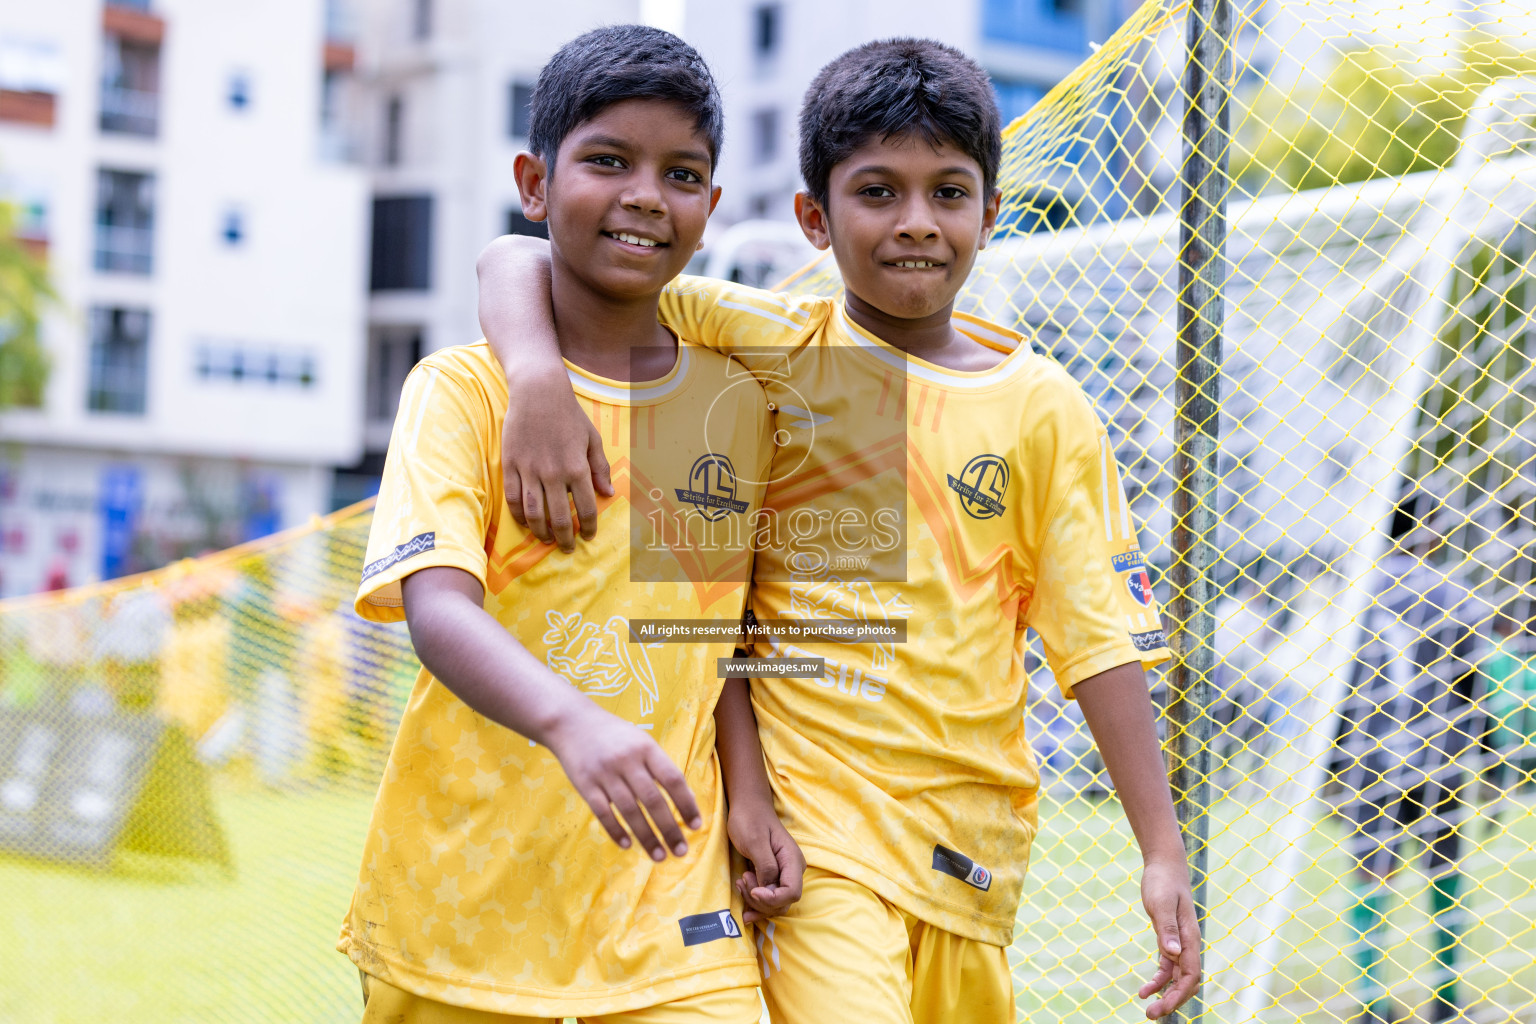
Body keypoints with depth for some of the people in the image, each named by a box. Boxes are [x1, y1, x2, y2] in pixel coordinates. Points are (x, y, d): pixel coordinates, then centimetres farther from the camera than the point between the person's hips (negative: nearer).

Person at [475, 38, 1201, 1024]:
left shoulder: (1043, 409, 3)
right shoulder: (769, 348, -3)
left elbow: (1101, 635, 4)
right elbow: (520, 259, -7)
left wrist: (1165, 852, -1)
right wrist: (539, 378, -28)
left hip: (972, 832, 3)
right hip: (814, 820, -3)